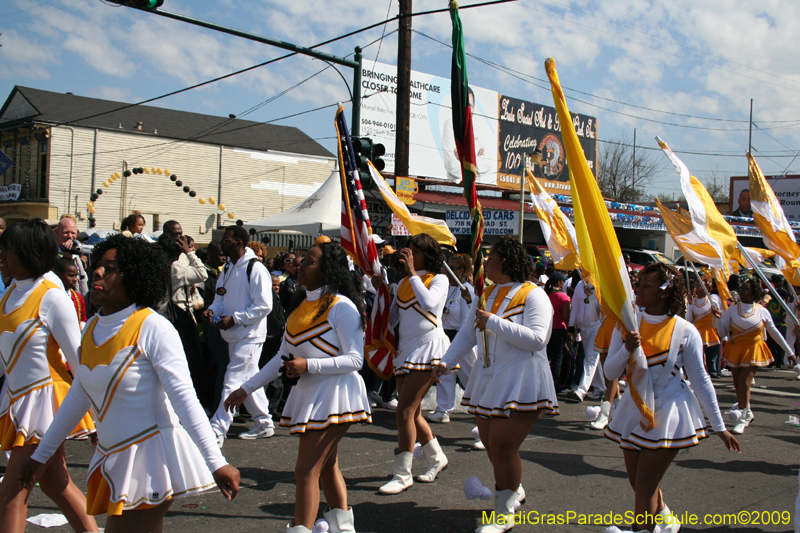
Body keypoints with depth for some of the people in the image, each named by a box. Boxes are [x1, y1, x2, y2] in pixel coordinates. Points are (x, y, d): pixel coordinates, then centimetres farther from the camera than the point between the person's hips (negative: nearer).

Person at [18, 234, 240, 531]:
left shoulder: (152, 328, -15)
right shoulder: (92, 327, 7)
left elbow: (184, 397, -20)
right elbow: (78, 397, 17)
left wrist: (216, 463, -25)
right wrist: (40, 455, 21)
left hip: (152, 455, -7)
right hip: (112, 457, 7)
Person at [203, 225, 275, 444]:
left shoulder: (255, 269, -17)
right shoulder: (228, 268, 11)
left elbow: (264, 305, -20)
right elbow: (222, 297, 17)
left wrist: (234, 318, -21)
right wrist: (212, 310, -5)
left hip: (250, 335, -9)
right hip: (235, 335, 9)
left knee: (233, 382, -9)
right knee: (249, 380, 16)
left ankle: (217, 430, -6)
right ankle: (264, 424, 29)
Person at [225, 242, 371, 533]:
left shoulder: (341, 306, -15)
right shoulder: (300, 304, 10)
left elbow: (355, 360, -16)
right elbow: (283, 356, 14)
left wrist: (308, 365, -24)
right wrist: (247, 388, 12)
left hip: (333, 393, -8)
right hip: (311, 392, 8)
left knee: (306, 470, -7)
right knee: (327, 465, 17)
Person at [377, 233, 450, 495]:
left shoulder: (438, 279, -3)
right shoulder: (403, 283, 15)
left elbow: (428, 302, -24)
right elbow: (392, 319, 12)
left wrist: (413, 272, -17)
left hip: (428, 347, -7)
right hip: (406, 349, 7)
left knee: (405, 411, -12)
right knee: (412, 413, 13)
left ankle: (402, 474, -2)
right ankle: (436, 458, 34)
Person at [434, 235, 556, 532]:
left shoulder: (533, 295, -10)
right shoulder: (485, 294, 13)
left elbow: (537, 339, -23)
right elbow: (468, 333, 14)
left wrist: (494, 322, -23)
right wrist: (446, 361, 2)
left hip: (520, 382, -7)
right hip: (488, 379, 7)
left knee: (503, 447, -8)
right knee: (491, 445, 13)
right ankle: (514, 489, 38)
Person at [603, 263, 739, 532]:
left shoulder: (685, 331, -11)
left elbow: (700, 380, -3)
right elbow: (610, 371, -4)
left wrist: (719, 426, 0)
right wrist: (627, 350, -25)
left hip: (668, 414, -4)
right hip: (635, 410, 5)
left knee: (645, 486, -4)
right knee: (637, 482, 17)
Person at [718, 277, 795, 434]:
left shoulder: (762, 311, -2)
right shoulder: (732, 310, 0)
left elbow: (774, 332, 6)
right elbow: (723, 330, -2)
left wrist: (789, 351, 9)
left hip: (753, 350, -2)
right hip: (735, 350, 2)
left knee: (745, 383, -12)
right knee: (738, 384, 7)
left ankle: (742, 420, -4)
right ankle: (748, 413, 29)